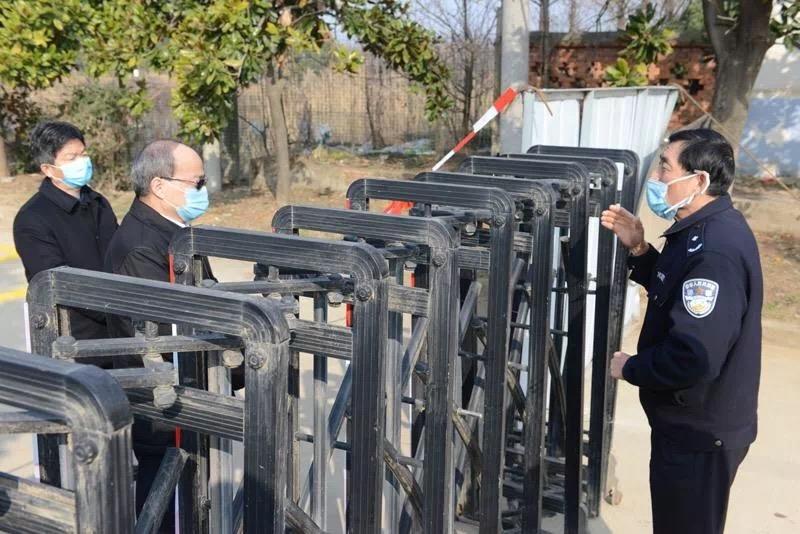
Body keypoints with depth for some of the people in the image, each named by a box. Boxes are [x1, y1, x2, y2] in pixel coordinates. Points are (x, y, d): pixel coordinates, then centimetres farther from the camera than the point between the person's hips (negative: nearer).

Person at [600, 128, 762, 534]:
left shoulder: (714, 252, -30)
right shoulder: (705, 230, 4)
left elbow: (693, 357, -35)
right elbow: (675, 292, 19)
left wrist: (630, 368, -18)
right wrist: (638, 249, 4)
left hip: (699, 431, -10)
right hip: (692, 422, 10)